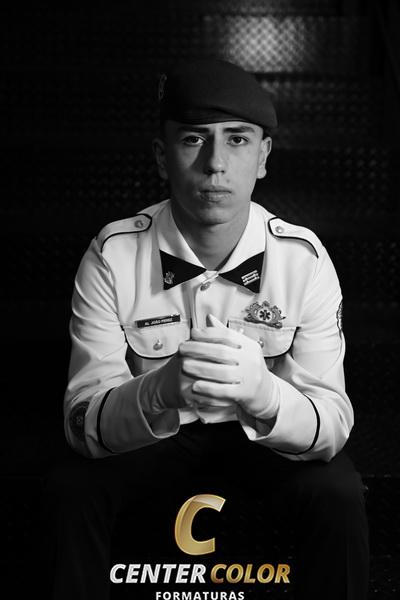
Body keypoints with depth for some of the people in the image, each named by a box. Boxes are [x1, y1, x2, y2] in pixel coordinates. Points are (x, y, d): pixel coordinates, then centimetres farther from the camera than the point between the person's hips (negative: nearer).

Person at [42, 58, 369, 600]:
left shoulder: (304, 260, -19)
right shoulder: (112, 256, -20)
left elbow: (333, 425, -22)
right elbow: (83, 421, -24)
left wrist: (264, 395, -47)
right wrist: (162, 390, -48)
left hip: (267, 435, 0)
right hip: (149, 436, 0)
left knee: (337, 494, -27)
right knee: (72, 490, -26)